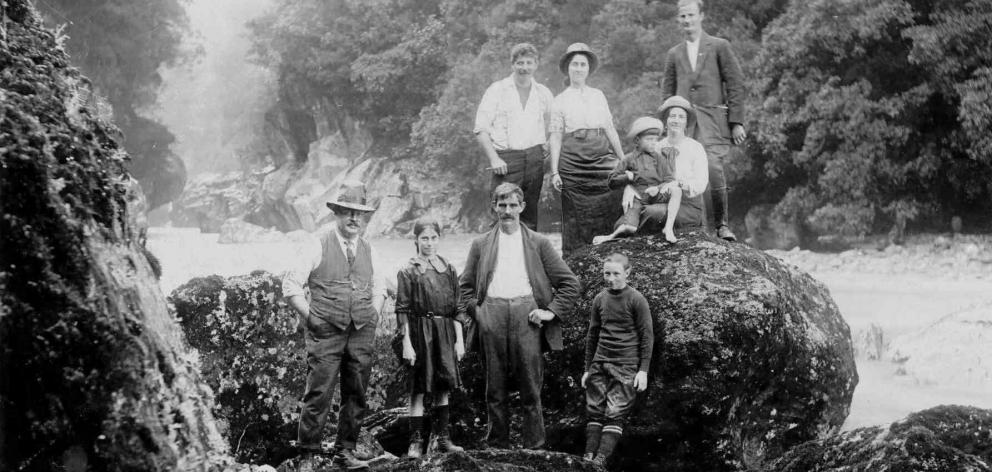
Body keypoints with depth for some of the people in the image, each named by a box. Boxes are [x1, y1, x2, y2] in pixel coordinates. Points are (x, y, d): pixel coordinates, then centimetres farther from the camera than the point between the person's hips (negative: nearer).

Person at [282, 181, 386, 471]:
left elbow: (379, 286, 27)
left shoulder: (369, 251, 13)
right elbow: (291, 285, -1)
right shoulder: (318, 247, -1)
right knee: (318, 395, -8)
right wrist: (309, 316, -8)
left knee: (356, 397, 7)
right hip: (325, 334, -5)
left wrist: (374, 313, 12)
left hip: (362, 335, 5)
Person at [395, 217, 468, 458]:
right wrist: (406, 344, -10)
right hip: (420, 332, -4)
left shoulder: (449, 270, 8)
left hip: (445, 332, 4)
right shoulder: (408, 272, -2)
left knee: (444, 386, 8)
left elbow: (456, 309, 10)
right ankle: (416, 441, 2)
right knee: (418, 388, -2)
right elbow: (402, 311, -5)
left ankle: (441, 437, 18)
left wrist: (459, 340, 4)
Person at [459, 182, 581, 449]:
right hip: (492, 315, 1)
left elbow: (570, 284, 11)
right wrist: (476, 311, 4)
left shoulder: (538, 244, 12)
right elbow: (466, 286, 20)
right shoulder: (481, 245, 16)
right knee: (495, 391, 3)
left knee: (531, 391, -3)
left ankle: (534, 448, 2)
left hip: (526, 313, -1)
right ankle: (497, 447, 9)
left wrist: (552, 312, 1)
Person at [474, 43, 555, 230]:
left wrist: (548, 145, 8)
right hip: (506, 160, -3)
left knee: (530, 217, 5)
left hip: (534, 159, 4)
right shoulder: (497, 90, 3)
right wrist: (494, 158, -11)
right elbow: (481, 129, -1)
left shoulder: (543, 93, 13)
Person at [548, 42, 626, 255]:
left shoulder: (598, 95, 15)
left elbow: (610, 128, 17)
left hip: (603, 157, 2)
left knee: (610, 208, -10)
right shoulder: (560, 100, 8)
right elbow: (555, 137, 4)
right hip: (573, 161, -2)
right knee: (577, 215, -3)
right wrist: (554, 172, -4)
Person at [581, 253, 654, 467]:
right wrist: (588, 368, 17)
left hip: (626, 366, -5)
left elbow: (647, 336, -3)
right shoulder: (600, 299, 9)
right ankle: (588, 457, -2)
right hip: (600, 363, 5)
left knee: (615, 414, -9)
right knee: (595, 411, 0)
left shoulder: (636, 300, -5)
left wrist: (643, 370, -7)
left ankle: (601, 460, -15)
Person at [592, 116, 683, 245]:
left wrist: (658, 188, -13)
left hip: (658, 195, 2)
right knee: (629, 229, -24)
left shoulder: (661, 156, 16)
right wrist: (629, 177, -7)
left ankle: (669, 228, -26)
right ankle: (612, 236, 9)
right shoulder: (629, 159, 11)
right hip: (638, 198, -2)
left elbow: (669, 180, 7)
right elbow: (612, 182, 10)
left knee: (676, 190, -29)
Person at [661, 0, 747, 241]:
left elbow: (735, 85, 5)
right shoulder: (674, 54, 19)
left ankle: (721, 224, -8)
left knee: (713, 169, -19)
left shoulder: (719, 46, 9)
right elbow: (667, 93, 21)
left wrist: (737, 122, -2)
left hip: (712, 120, -3)